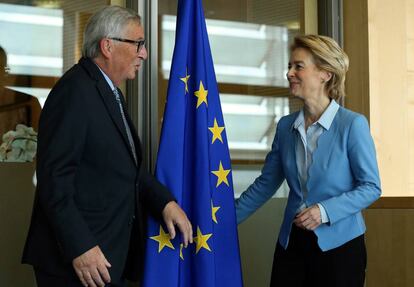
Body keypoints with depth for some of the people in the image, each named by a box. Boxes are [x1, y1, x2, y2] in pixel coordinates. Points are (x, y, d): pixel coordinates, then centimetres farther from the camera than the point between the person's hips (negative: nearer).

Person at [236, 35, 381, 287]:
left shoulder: (352, 124, -11)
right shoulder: (286, 126, 4)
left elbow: (371, 187, -9)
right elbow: (266, 184, 11)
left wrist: (325, 211, -21)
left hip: (338, 244, -4)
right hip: (291, 243, 4)